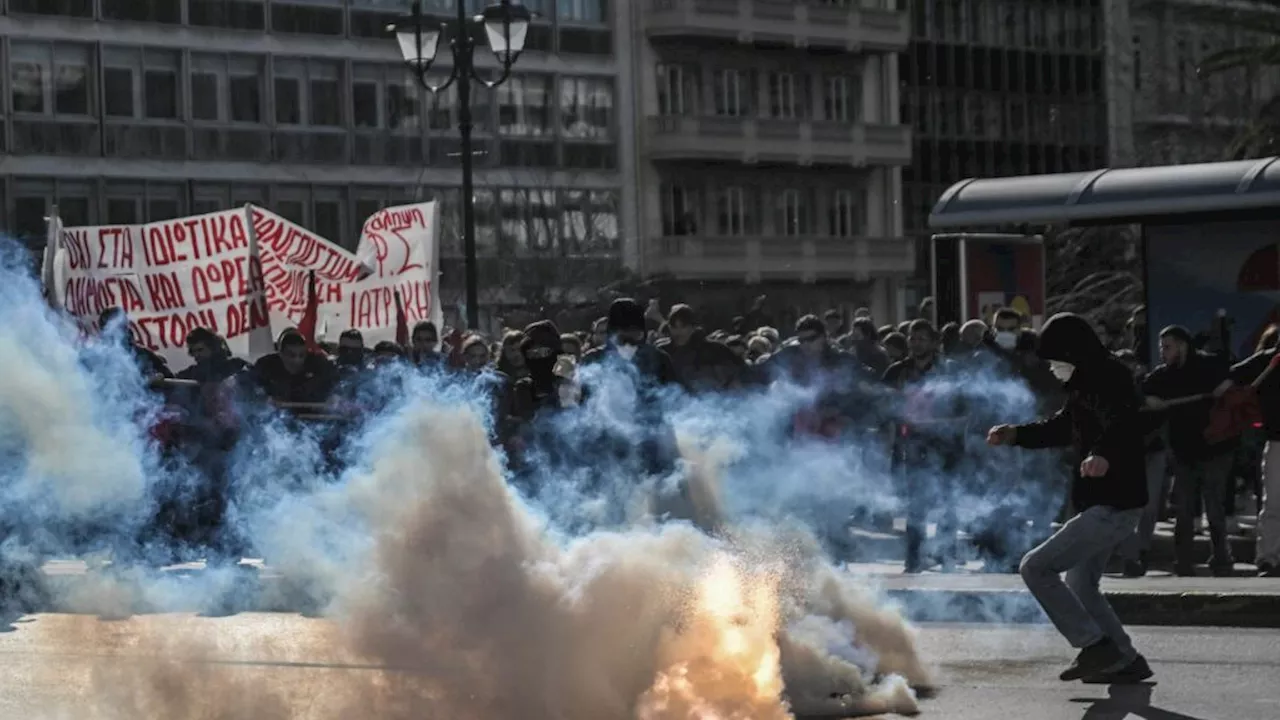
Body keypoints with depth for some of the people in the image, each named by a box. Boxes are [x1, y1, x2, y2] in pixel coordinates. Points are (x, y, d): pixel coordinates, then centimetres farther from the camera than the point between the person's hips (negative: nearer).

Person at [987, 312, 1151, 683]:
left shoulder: (1112, 383, -18)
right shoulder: (1087, 385, 15)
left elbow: (1121, 426, -38)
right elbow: (1062, 427, 28)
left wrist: (1102, 454, -58)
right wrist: (1015, 434, 14)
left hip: (1113, 506, -11)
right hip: (1103, 504, 11)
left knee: (1036, 567, -13)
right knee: (1080, 586, 21)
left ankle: (1095, 645, -11)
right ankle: (1127, 662, 25)